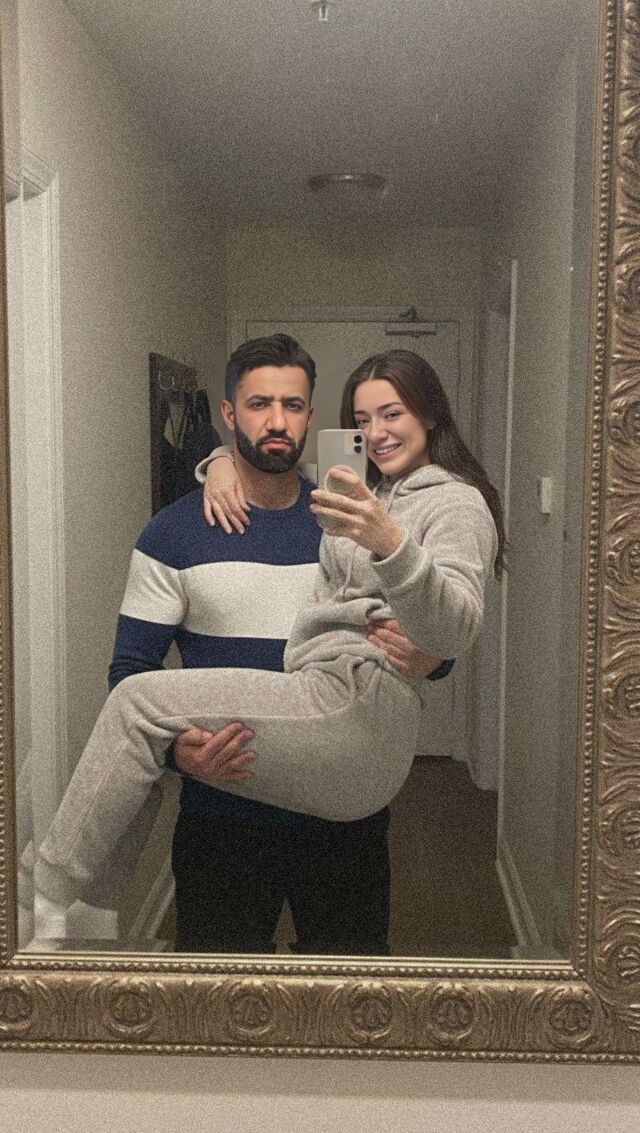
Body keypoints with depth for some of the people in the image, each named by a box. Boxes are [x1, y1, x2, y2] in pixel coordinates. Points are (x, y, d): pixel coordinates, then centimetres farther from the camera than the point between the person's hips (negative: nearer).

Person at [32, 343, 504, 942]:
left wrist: (391, 545, -37)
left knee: (139, 701, -14)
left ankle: (42, 898, -7)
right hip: (321, 696, 9)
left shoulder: (457, 500, 1)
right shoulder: (371, 497, 28)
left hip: (359, 702, -9)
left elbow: (453, 632, -19)